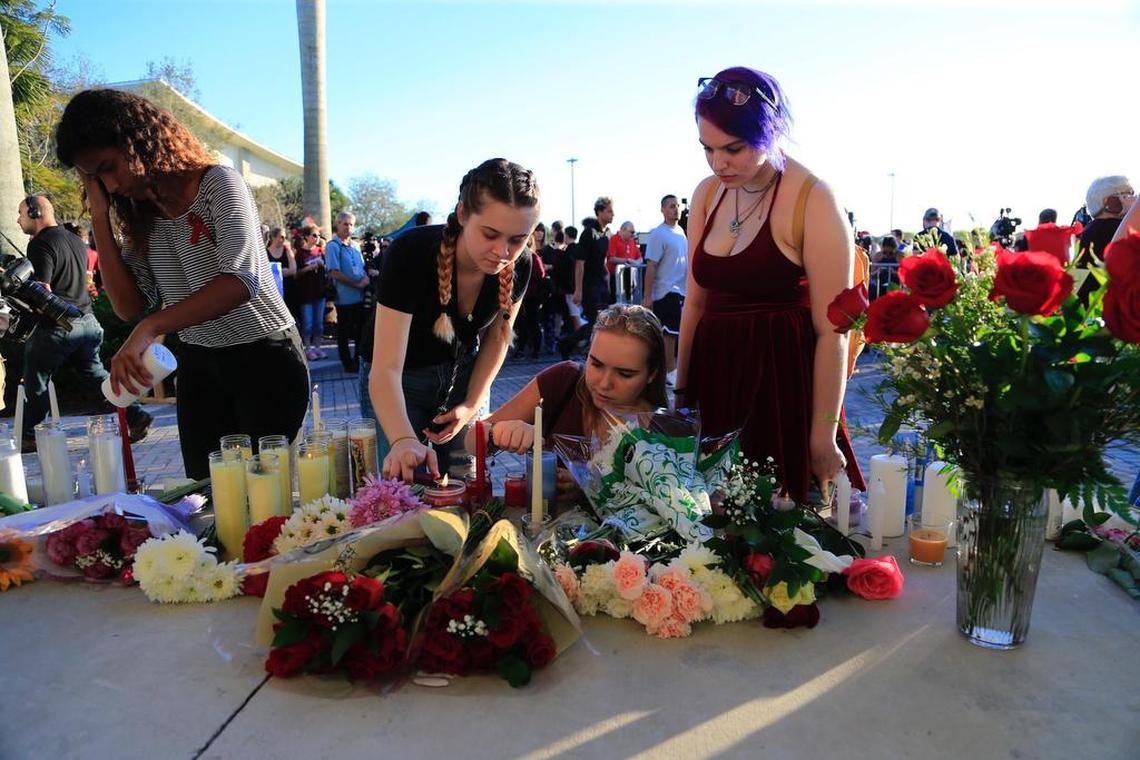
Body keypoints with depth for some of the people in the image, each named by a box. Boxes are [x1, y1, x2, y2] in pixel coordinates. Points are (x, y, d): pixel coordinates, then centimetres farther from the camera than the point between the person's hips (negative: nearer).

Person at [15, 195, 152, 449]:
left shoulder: (40, 244, -13)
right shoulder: (75, 239, 13)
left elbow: (43, 292, -19)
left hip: (56, 326, -7)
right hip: (87, 320, 7)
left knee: (35, 384, 6)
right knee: (96, 373, 14)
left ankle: (28, 437, 14)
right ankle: (135, 415, 4)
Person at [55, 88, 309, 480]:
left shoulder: (217, 183, -12)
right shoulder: (138, 215, 9)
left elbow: (241, 281, -27)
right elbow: (130, 306, 2)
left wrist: (150, 327, -36)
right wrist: (100, 218, -1)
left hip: (263, 359, -6)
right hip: (197, 365, 7)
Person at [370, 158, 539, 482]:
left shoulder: (518, 267, -19)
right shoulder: (410, 254, -32)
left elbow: (497, 337, 0)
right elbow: (386, 370, -36)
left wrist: (472, 404, -9)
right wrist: (404, 441, -53)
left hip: (464, 375, 3)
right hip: (403, 381, -3)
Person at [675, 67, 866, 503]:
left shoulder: (813, 201, -11)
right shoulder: (707, 194, 6)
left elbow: (832, 331, -12)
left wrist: (824, 435, -11)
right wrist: (681, 393, 13)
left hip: (784, 381, -5)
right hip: (715, 377, 5)